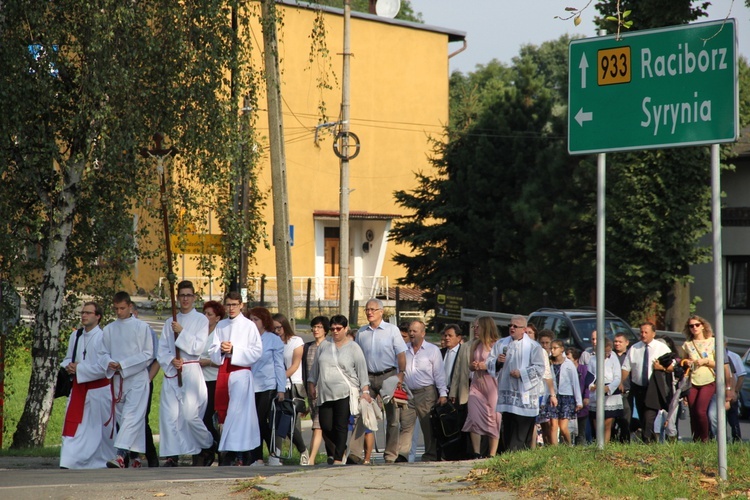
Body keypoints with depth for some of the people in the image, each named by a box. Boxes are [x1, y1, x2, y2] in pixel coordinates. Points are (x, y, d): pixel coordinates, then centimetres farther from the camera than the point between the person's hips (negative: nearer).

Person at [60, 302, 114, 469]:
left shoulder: (103, 337, -13)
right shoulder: (75, 336, 9)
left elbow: (105, 367, -19)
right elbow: (68, 358, 20)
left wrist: (80, 368, -17)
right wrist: (69, 366, -4)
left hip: (99, 389, -5)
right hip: (79, 387, 5)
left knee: (104, 428, 7)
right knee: (73, 423, -5)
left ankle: (107, 460, 25)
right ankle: (68, 462, -9)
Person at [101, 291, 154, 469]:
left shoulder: (142, 327, -2)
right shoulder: (109, 329, 10)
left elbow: (148, 355, -5)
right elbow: (102, 353, 13)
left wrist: (123, 364, -12)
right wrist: (109, 363, -11)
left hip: (137, 378, -5)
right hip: (117, 379, 5)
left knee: (131, 416, -16)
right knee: (122, 417, 9)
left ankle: (120, 455, -29)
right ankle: (135, 456, 20)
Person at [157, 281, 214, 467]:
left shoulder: (201, 320, 3)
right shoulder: (170, 322, 15)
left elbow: (199, 347, -7)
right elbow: (161, 350, 10)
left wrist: (181, 332, -13)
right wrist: (171, 360, -9)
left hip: (191, 372, -4)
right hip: (171, 372, 4)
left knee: (190, 415, -10)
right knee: (169, 415, -5)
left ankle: (208, 447, 13)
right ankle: (171, 455, -1)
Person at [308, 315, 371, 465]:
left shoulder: (353, 348, 4)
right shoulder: (324, 346, 16)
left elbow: (362, 370, 1)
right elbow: (315, 367, 22)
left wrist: (365, 391, -6)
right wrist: (311, 385, 18)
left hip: (345, 394, -4)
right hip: (325, 394, 4)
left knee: (341, 426, -8)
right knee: (325, 426, -1)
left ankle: (338, 458, -4)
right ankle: (340, 449, 23)